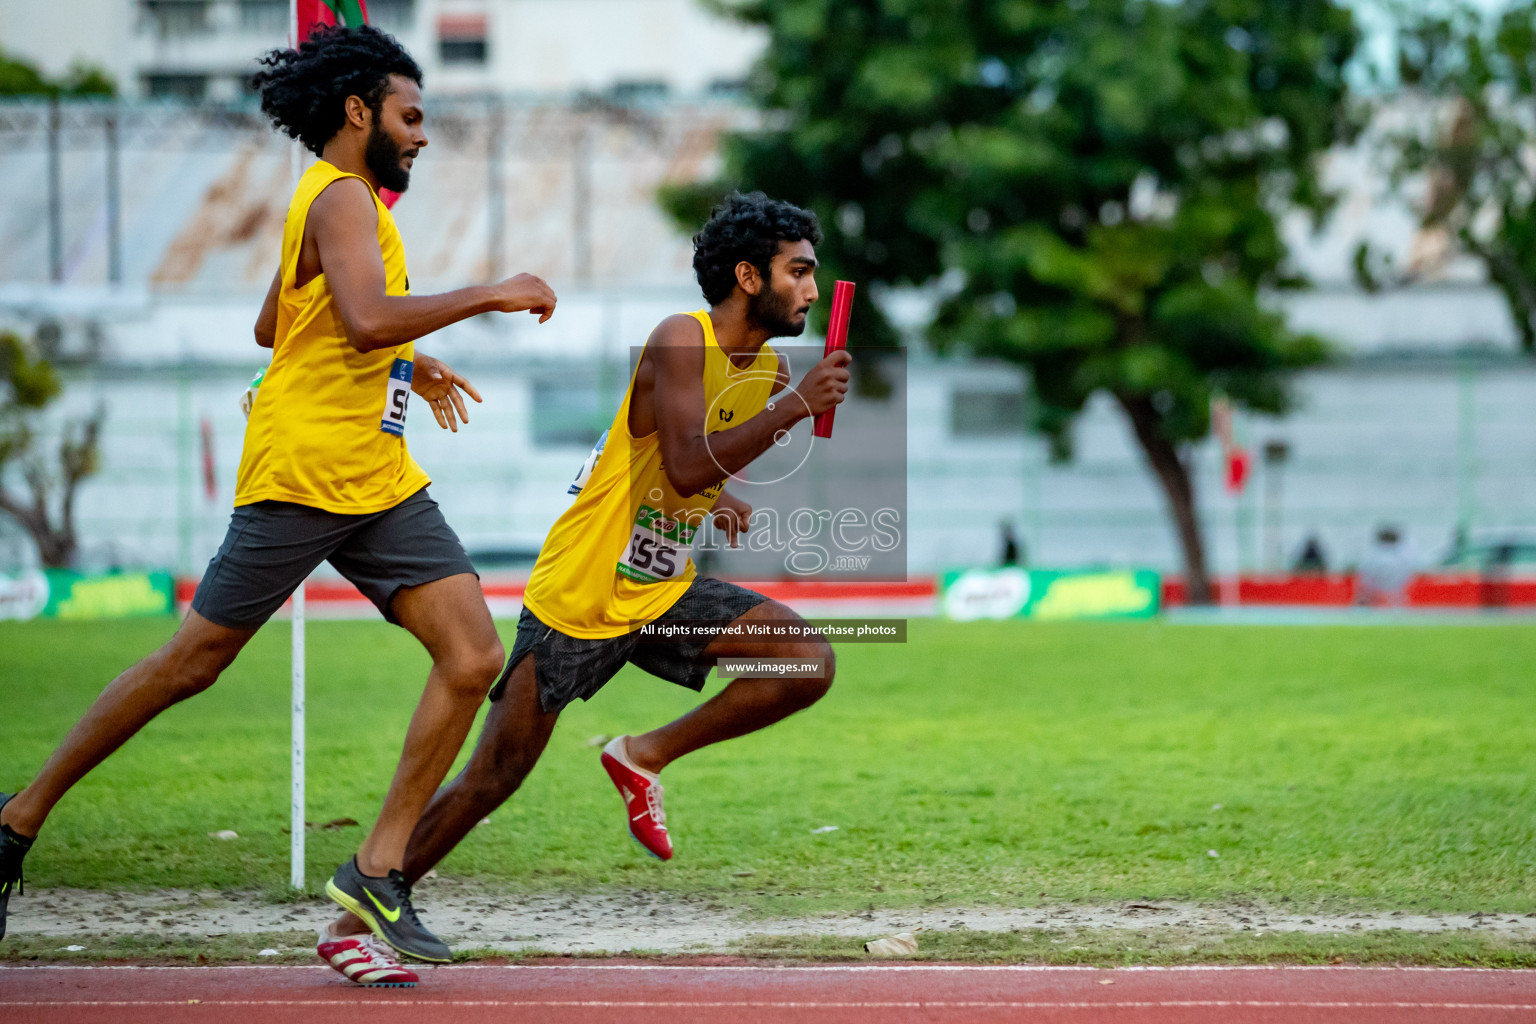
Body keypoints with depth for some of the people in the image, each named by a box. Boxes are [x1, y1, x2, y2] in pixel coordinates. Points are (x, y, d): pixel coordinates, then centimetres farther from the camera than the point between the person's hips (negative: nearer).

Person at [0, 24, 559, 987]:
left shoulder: (350, 200, 21)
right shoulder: (341, 197, -10)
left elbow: (272, 326, 32)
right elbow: (367, 319, -27)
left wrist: (406, 365, 32)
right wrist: (492, 294, -19)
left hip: (381, 483, 9)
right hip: (301, 471, -9)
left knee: (474, 656, -7)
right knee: (194, 661, -1)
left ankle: (379, 869, -4)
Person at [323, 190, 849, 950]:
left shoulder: (769, 369, 3)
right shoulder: (681, 341, -20)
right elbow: (687, 466, -33)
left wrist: (718, 495, 4)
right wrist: (795, 407, -32)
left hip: (667, 591, 7)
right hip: (581, 596, -7)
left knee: (810, 663, -10)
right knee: (494, 777, -4)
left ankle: (645, 757, 4)